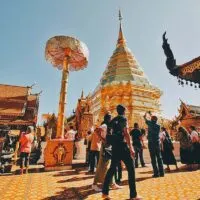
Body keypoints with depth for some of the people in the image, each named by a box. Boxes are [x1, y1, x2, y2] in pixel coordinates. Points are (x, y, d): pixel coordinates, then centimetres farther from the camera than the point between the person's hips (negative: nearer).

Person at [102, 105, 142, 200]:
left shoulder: (113, 120, 13)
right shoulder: (123, 118, -6)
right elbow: (126, 133, -16)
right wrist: (131, 148, -17)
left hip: (114, 147, 7)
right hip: (123, 146, -7)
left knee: (112, 169, 14)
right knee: (131, 169, 5)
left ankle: (105, 192, 18)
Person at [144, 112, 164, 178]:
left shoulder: (151, 124, -6)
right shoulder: (158, 126, 6)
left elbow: (146, 120, 11)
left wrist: (146, 115, 31)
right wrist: (151, 116, 37)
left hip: (151, 143, -5)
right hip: (157, 143, 5)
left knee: (153, 159, -1)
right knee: (159, 158, 11)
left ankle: (156, 173, 1)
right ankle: (161, 172, 14)